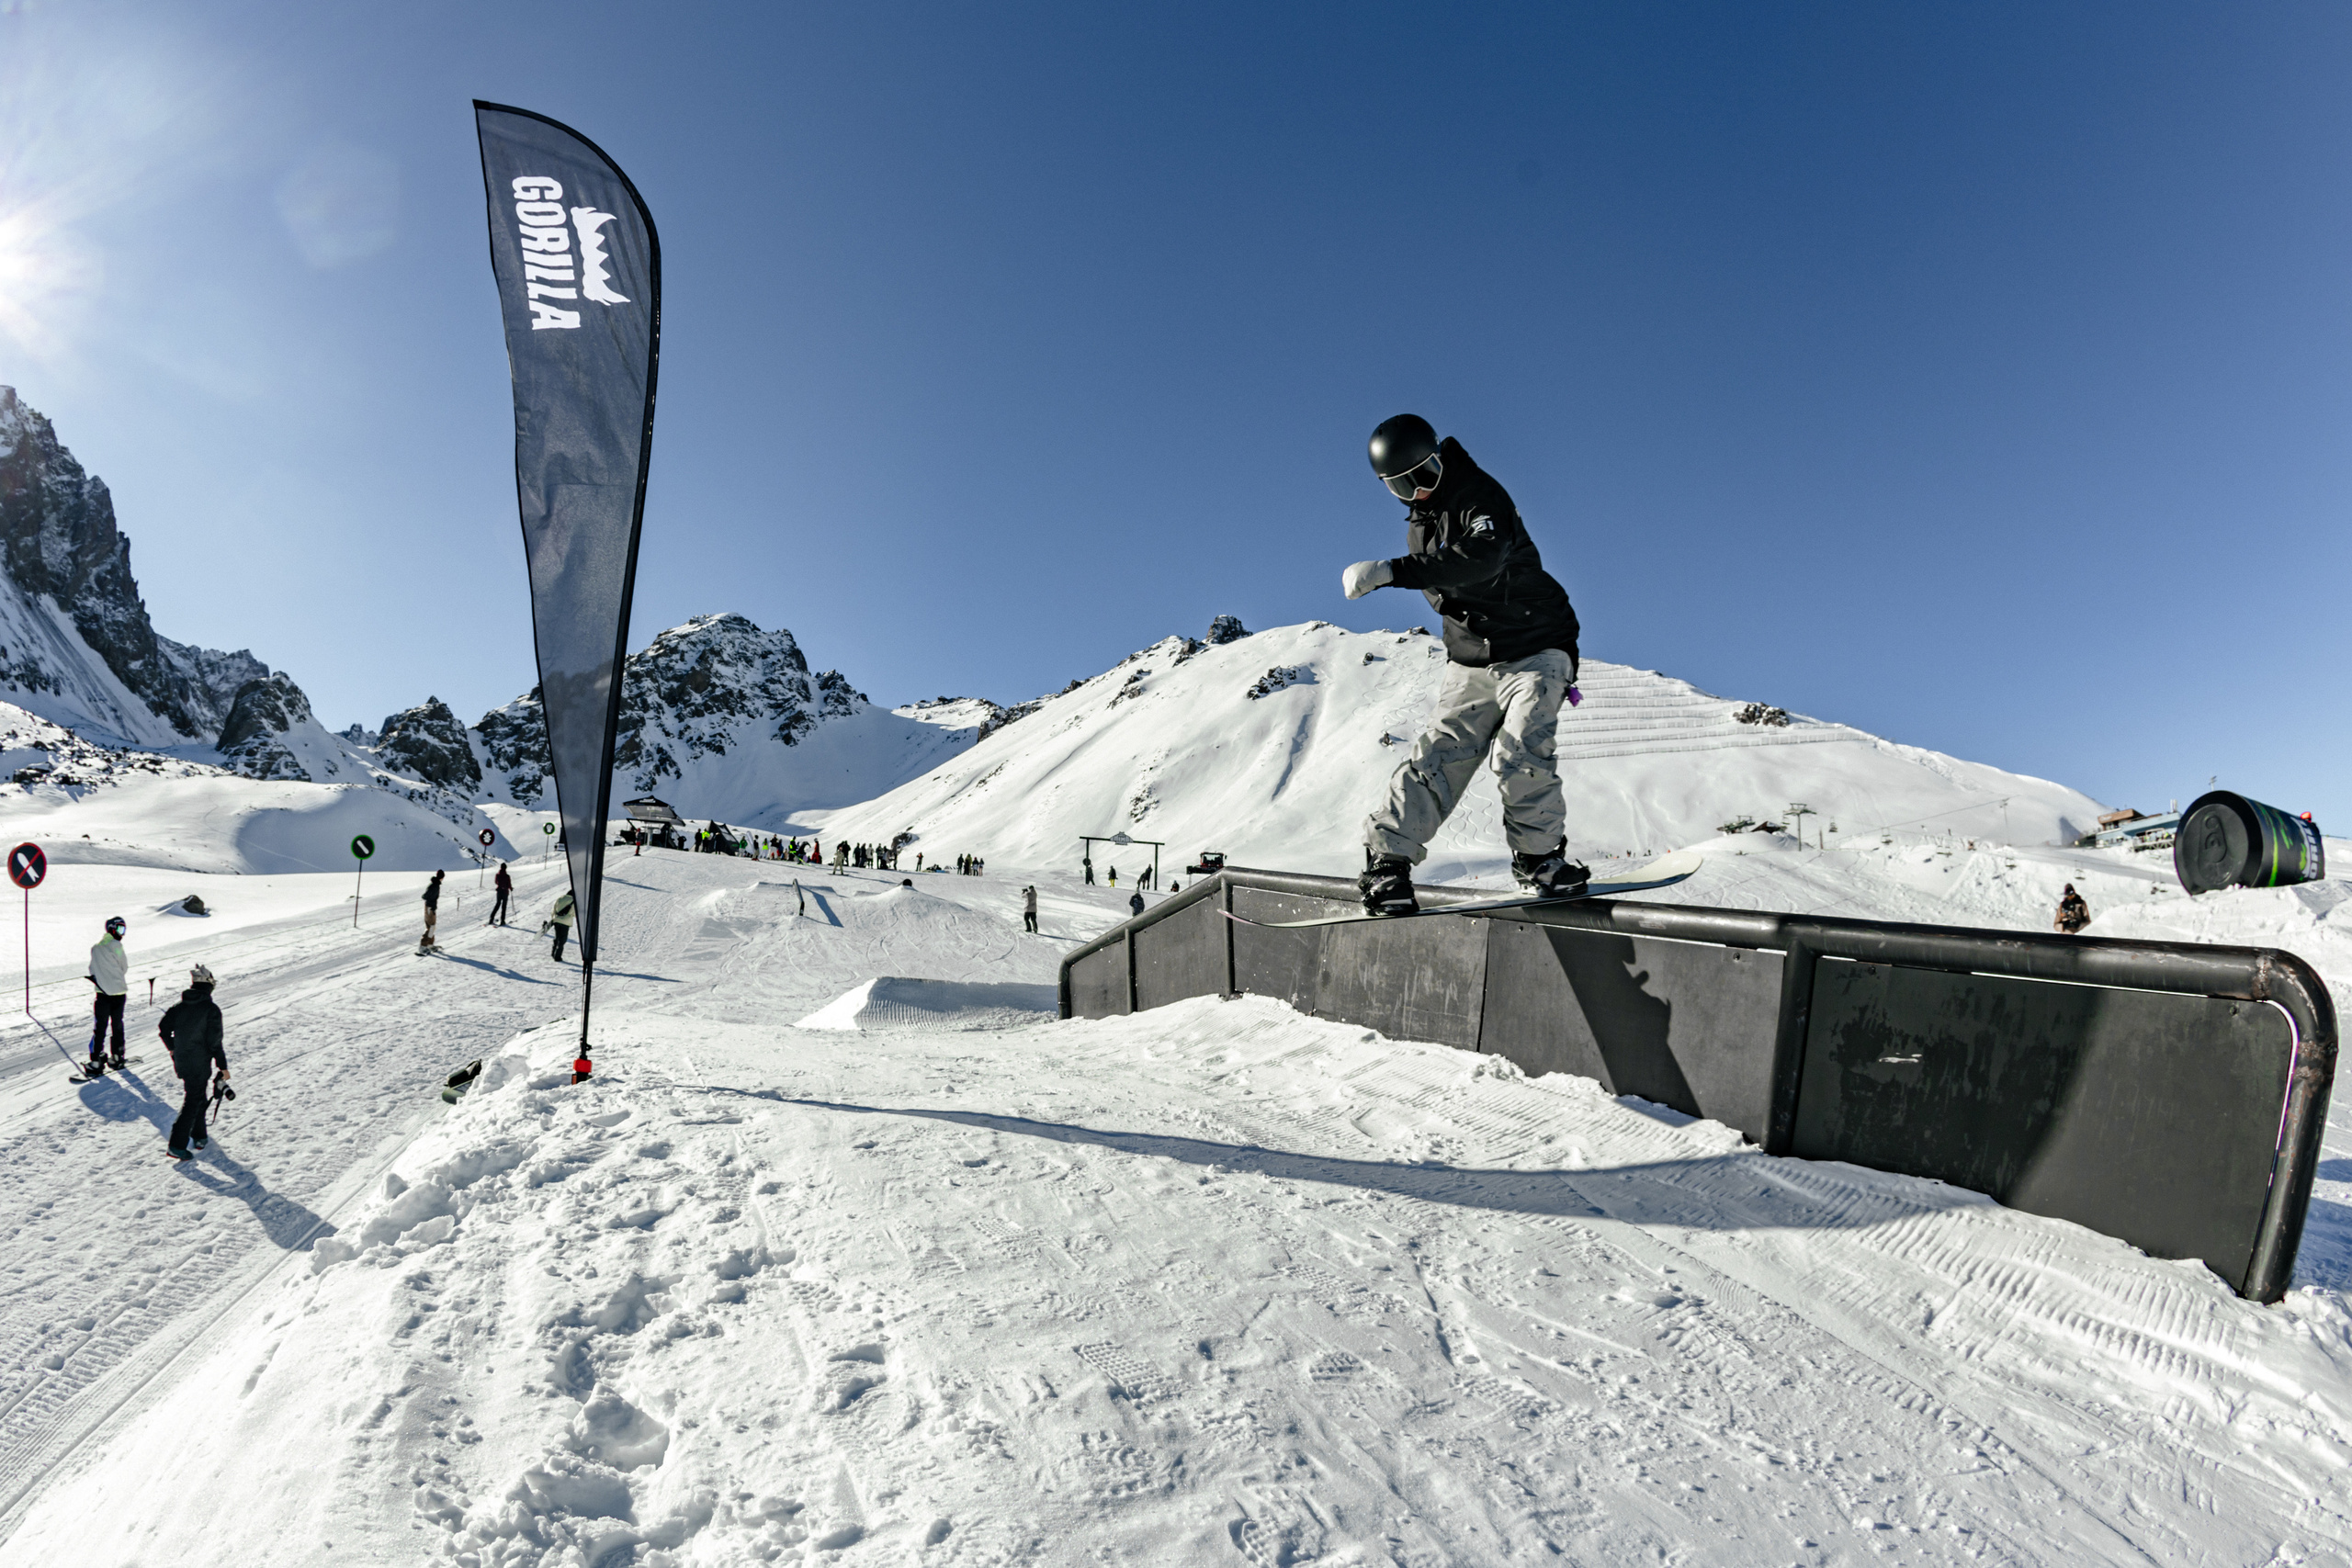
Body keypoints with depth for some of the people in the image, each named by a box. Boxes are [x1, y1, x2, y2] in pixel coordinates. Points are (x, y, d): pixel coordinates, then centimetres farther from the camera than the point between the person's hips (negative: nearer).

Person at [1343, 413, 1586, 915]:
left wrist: (1391, 571, -41)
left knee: (1520, 757, -21)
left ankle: (1540, 858, -1)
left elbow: (1480, 559, -35)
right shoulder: (1420, 519, 10)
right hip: (1471, 666, 6)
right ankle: (1387, 861, -5)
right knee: (1437, 757, -6)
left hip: (1534, 652, -5)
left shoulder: (1483, 496, -14)